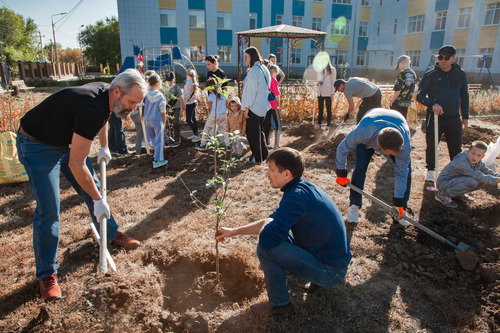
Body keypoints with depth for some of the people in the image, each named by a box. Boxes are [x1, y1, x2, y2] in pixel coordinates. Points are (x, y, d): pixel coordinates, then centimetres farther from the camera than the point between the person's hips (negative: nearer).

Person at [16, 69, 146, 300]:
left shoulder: (105, 93, -9)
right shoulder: (91, 107, -36)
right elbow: (76, 164, -34)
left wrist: (104, 147, 13)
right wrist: (98, 200, -26)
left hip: (66, 140, 9)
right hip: (37, 145, -9)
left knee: (93, 187, 11)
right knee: (48, 210, -9)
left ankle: (111, 234, 31)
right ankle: (46, 273, 6)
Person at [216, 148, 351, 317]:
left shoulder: (296, 196, -27)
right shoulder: (303, 187, 4)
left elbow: (267, 239, -32)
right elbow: (272, 221, 12)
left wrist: (268, 226, -7)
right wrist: (233, 231, 12)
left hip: (331, 272, -9)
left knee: (265, 248, -18)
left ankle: (279, 304, 5)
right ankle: (317, 277, 19)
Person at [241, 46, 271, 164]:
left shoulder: (253, 71, -17)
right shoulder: (264, 69, 10)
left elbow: (251, 90, -20)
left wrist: (247, 107, -15)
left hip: (254, 106, -9)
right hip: (263, 106, 9)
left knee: (252, 133, 1)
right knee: (259, 130, 20)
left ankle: (257, 158, 9)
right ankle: (264, 154, 28)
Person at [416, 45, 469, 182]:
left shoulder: (460, 74, 6)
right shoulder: (430, 75, -4)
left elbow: (464, 96, 14)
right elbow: (420, 96, -4)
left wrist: (465, 116, 12)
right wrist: (433, 103, -22)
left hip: (454, 118, 2)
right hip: (434, 117, -2)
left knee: (456, 147, 7)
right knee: (432, 145, 5)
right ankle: (430, 171, 23)